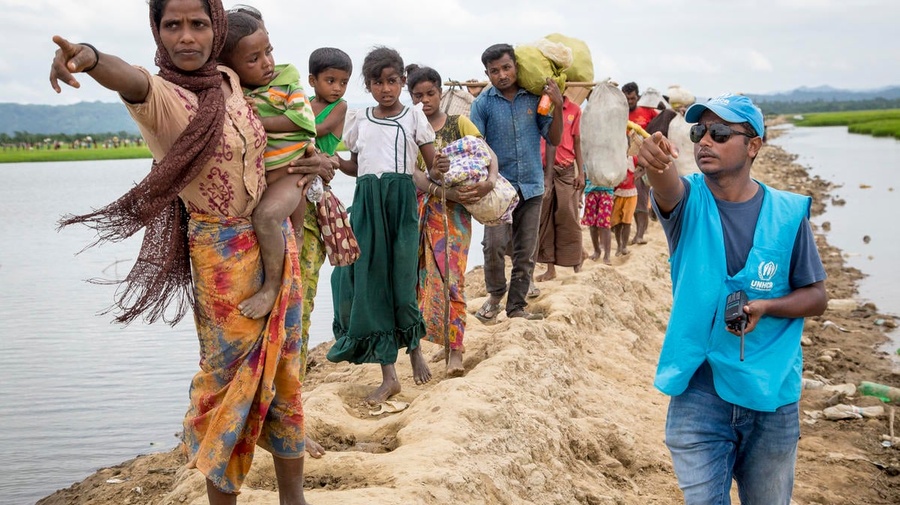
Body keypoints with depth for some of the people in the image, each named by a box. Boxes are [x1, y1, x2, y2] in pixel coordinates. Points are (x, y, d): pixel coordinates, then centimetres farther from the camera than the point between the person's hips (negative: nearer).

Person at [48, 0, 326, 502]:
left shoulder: (231, 81, 2)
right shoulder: (160, 95, -15)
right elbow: (130, 78, -40)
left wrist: (309, 159, 10)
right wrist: (90, 57, -62)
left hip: (276, 239, 6)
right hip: (223, 253, -5)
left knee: (283, 368, 12)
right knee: (228, 374, 0)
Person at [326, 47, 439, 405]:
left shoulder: (414, 117, 4)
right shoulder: (358, 119, 13)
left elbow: (432, 166, 2)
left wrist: (438, 172, -21)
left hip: (402, 200, -3)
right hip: (366, 202, 3)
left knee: (401, 280, -6)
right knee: (370, 283, -2)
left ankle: (415, 349, 25)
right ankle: (388, 375, 5)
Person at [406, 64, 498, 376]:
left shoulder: (459, 124, 3)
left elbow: (488, 154, -3)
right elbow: (413, 175, -6)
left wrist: (491, 179, -25)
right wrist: (446, 192, -22)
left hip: (454, 210, -2)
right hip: (422, 208, 3)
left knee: (450, 275, -10)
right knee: (428, 276, 5)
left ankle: (455, 350, -11)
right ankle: (446, 341, 18)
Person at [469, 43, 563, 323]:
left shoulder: (534, 98, 2)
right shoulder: (483, 103, -5)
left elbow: (554, 139, 4)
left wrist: (558, 106, -10)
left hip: (532, 186, 3)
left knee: (526, 252, 8)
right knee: (494, 244, -15)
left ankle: (516, 305, 21)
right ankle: (495, 295, 10)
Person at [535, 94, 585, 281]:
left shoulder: (574, 109, 6)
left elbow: (577, 142, 7)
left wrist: (581, 173, 3)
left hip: (566, 171, -1)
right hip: (543, 169, 1)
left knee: (568, 217, -2)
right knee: (543, 219, 1)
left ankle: (576, 261, 12)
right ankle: (550, 267, 6)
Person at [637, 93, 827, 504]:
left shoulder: (788, 213, -4)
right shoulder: (689, 199, -6)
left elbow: (816, 296, 3)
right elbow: (668, 189, -31)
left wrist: (766, 307, -17)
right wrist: (656, 166, -55)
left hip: (772, 392, 1)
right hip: (699, 386, -1)